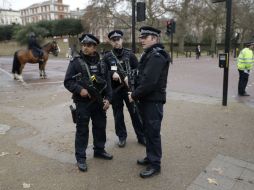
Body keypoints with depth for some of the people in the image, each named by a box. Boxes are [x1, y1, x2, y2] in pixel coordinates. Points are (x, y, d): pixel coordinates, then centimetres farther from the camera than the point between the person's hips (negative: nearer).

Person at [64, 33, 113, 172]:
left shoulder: (101, 64, 7)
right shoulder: (75, 62, -5)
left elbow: (107, 83, 8)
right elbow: (67, 81, -7)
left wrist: (107, 98, -3)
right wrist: (80, 89, -22)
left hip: (99, 102, 5)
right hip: (82, 103, -4)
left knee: (100, 127, 16)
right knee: (82, 130, 3)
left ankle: (99, 150, 36)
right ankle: (80, 158, 17)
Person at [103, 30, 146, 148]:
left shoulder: (129, 54, 3)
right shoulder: (107, 57, 3)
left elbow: (137, 69, 0)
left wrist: (129, 77, -17)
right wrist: (112, 74, -19)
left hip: (129, 88, 0)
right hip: (115, 90, 1)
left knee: (135, 112, 6)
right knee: (118, 114, 9)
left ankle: (141, 136, 20)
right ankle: (122, 137, 25)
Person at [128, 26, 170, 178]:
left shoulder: (157, 56, -18)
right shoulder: (149, 54, 14)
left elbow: (149, 81, -26)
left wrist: (134, 95, -15)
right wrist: (137, 94, 4)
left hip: (154, 100, -10)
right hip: (147, 99, 10)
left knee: (153, 132, 0)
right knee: (148, 130, 18)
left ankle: (155, 165, 14)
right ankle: (150, 157, 34)